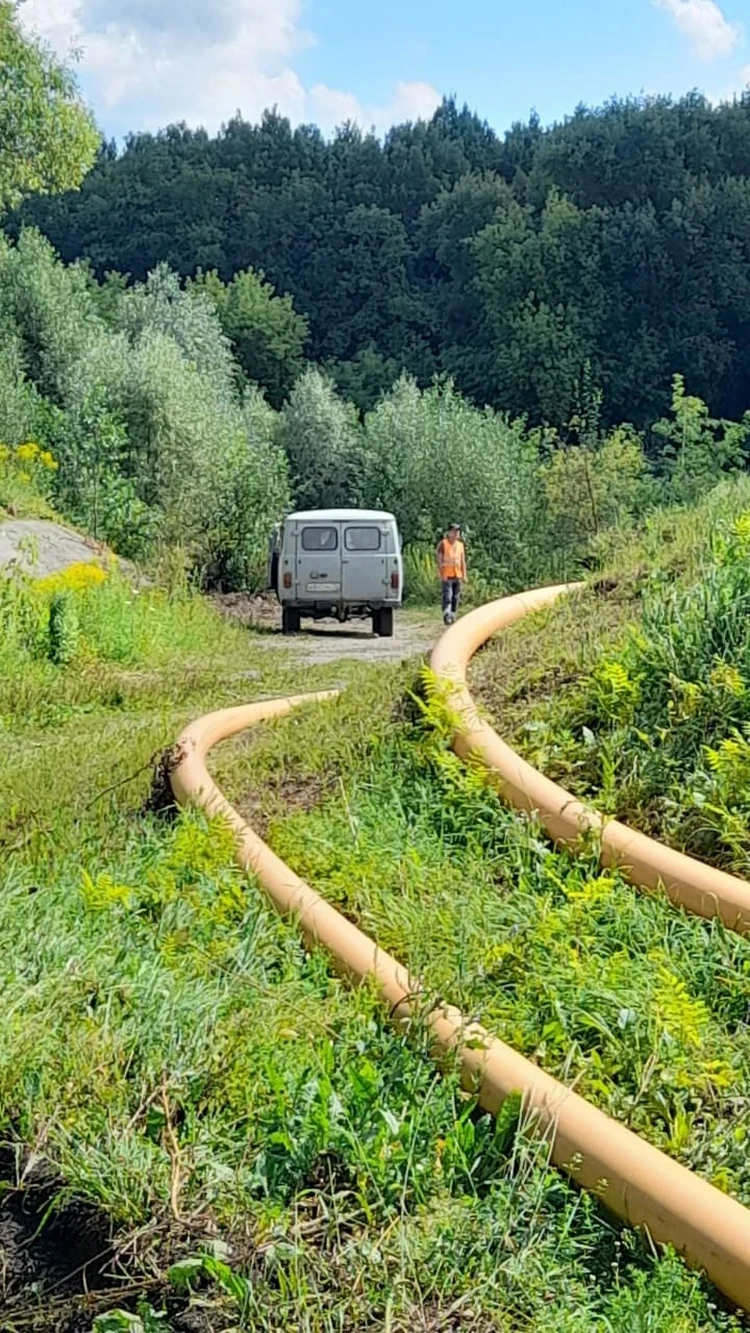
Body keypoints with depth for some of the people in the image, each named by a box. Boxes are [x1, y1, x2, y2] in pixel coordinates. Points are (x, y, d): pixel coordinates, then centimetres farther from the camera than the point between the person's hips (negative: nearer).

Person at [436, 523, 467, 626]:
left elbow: (463, 561, 17)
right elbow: (439, 560, -6)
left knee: (456, 597, 6)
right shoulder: (443, 543, -4)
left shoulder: (460, 545, 13)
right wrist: (441, 574, -13)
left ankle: (453, 616, 13)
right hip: (447, 576, -6)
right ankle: (446, 616, -16)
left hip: (457, 575, 6)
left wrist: (464, 575, 11)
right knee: (447, 596, -14)